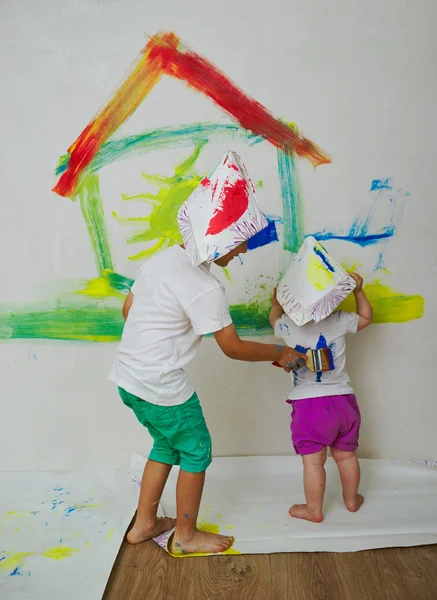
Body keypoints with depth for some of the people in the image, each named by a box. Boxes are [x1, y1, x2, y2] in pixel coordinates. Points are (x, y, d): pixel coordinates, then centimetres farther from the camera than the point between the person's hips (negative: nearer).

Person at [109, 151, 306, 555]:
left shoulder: (161, 259, 3)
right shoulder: (204, 288, -22)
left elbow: (128, 309, 13)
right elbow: (233, 348, -16)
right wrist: (279, 353, -1)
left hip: (128, 378, 9)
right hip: (162, 389, -8)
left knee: (167, 445, 24)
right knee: (196, 451, 12)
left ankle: (144, 524, 38)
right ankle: (186, 536, 29)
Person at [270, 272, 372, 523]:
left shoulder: (288, 325, -5)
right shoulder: (339, 320, -4)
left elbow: (274, 318, 19)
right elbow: (366, 318, 15)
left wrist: (277, 302, 36)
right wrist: (358, 291, 15)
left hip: (309, 405, -3)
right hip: (343, 401, 3)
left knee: (313, 461, 6)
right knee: (346, 455, 19)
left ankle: (314, 510, 19)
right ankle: (352, 500, 39)